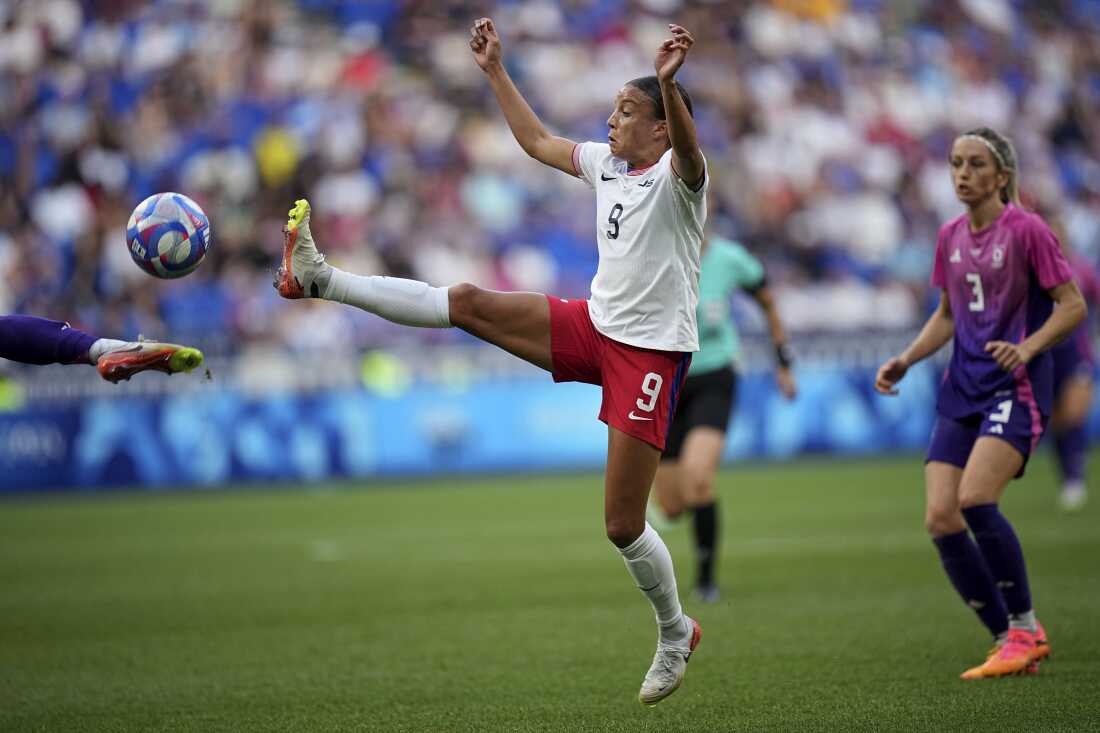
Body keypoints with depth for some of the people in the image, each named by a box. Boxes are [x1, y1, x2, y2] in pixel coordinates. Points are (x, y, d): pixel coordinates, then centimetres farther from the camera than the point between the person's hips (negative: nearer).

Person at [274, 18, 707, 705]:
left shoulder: (677, 176, -14)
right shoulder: (605, 163, 8)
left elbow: (689, 152, -40)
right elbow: (536, 140, 24)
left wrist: (669, 82, -57)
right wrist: (495, 69, 20)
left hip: (652, 352, -7)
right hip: (595, 326, 7)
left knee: (622, 525, -5)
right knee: (467, 302, -8)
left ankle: (676, 634, 16)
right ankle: (320, 277, -3)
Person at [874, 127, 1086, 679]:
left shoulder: (1026, 231, -8)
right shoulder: (951, 237, 12)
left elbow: (1073, 305, -8)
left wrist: (1028, 347, -22)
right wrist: (905, 360, 10)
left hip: (1016, 387, -7)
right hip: (962, 389, 7)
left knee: (975, 499, -25)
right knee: (940, 519, -6)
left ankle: (1024, 627, -8)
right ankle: (1011, 642, 6)